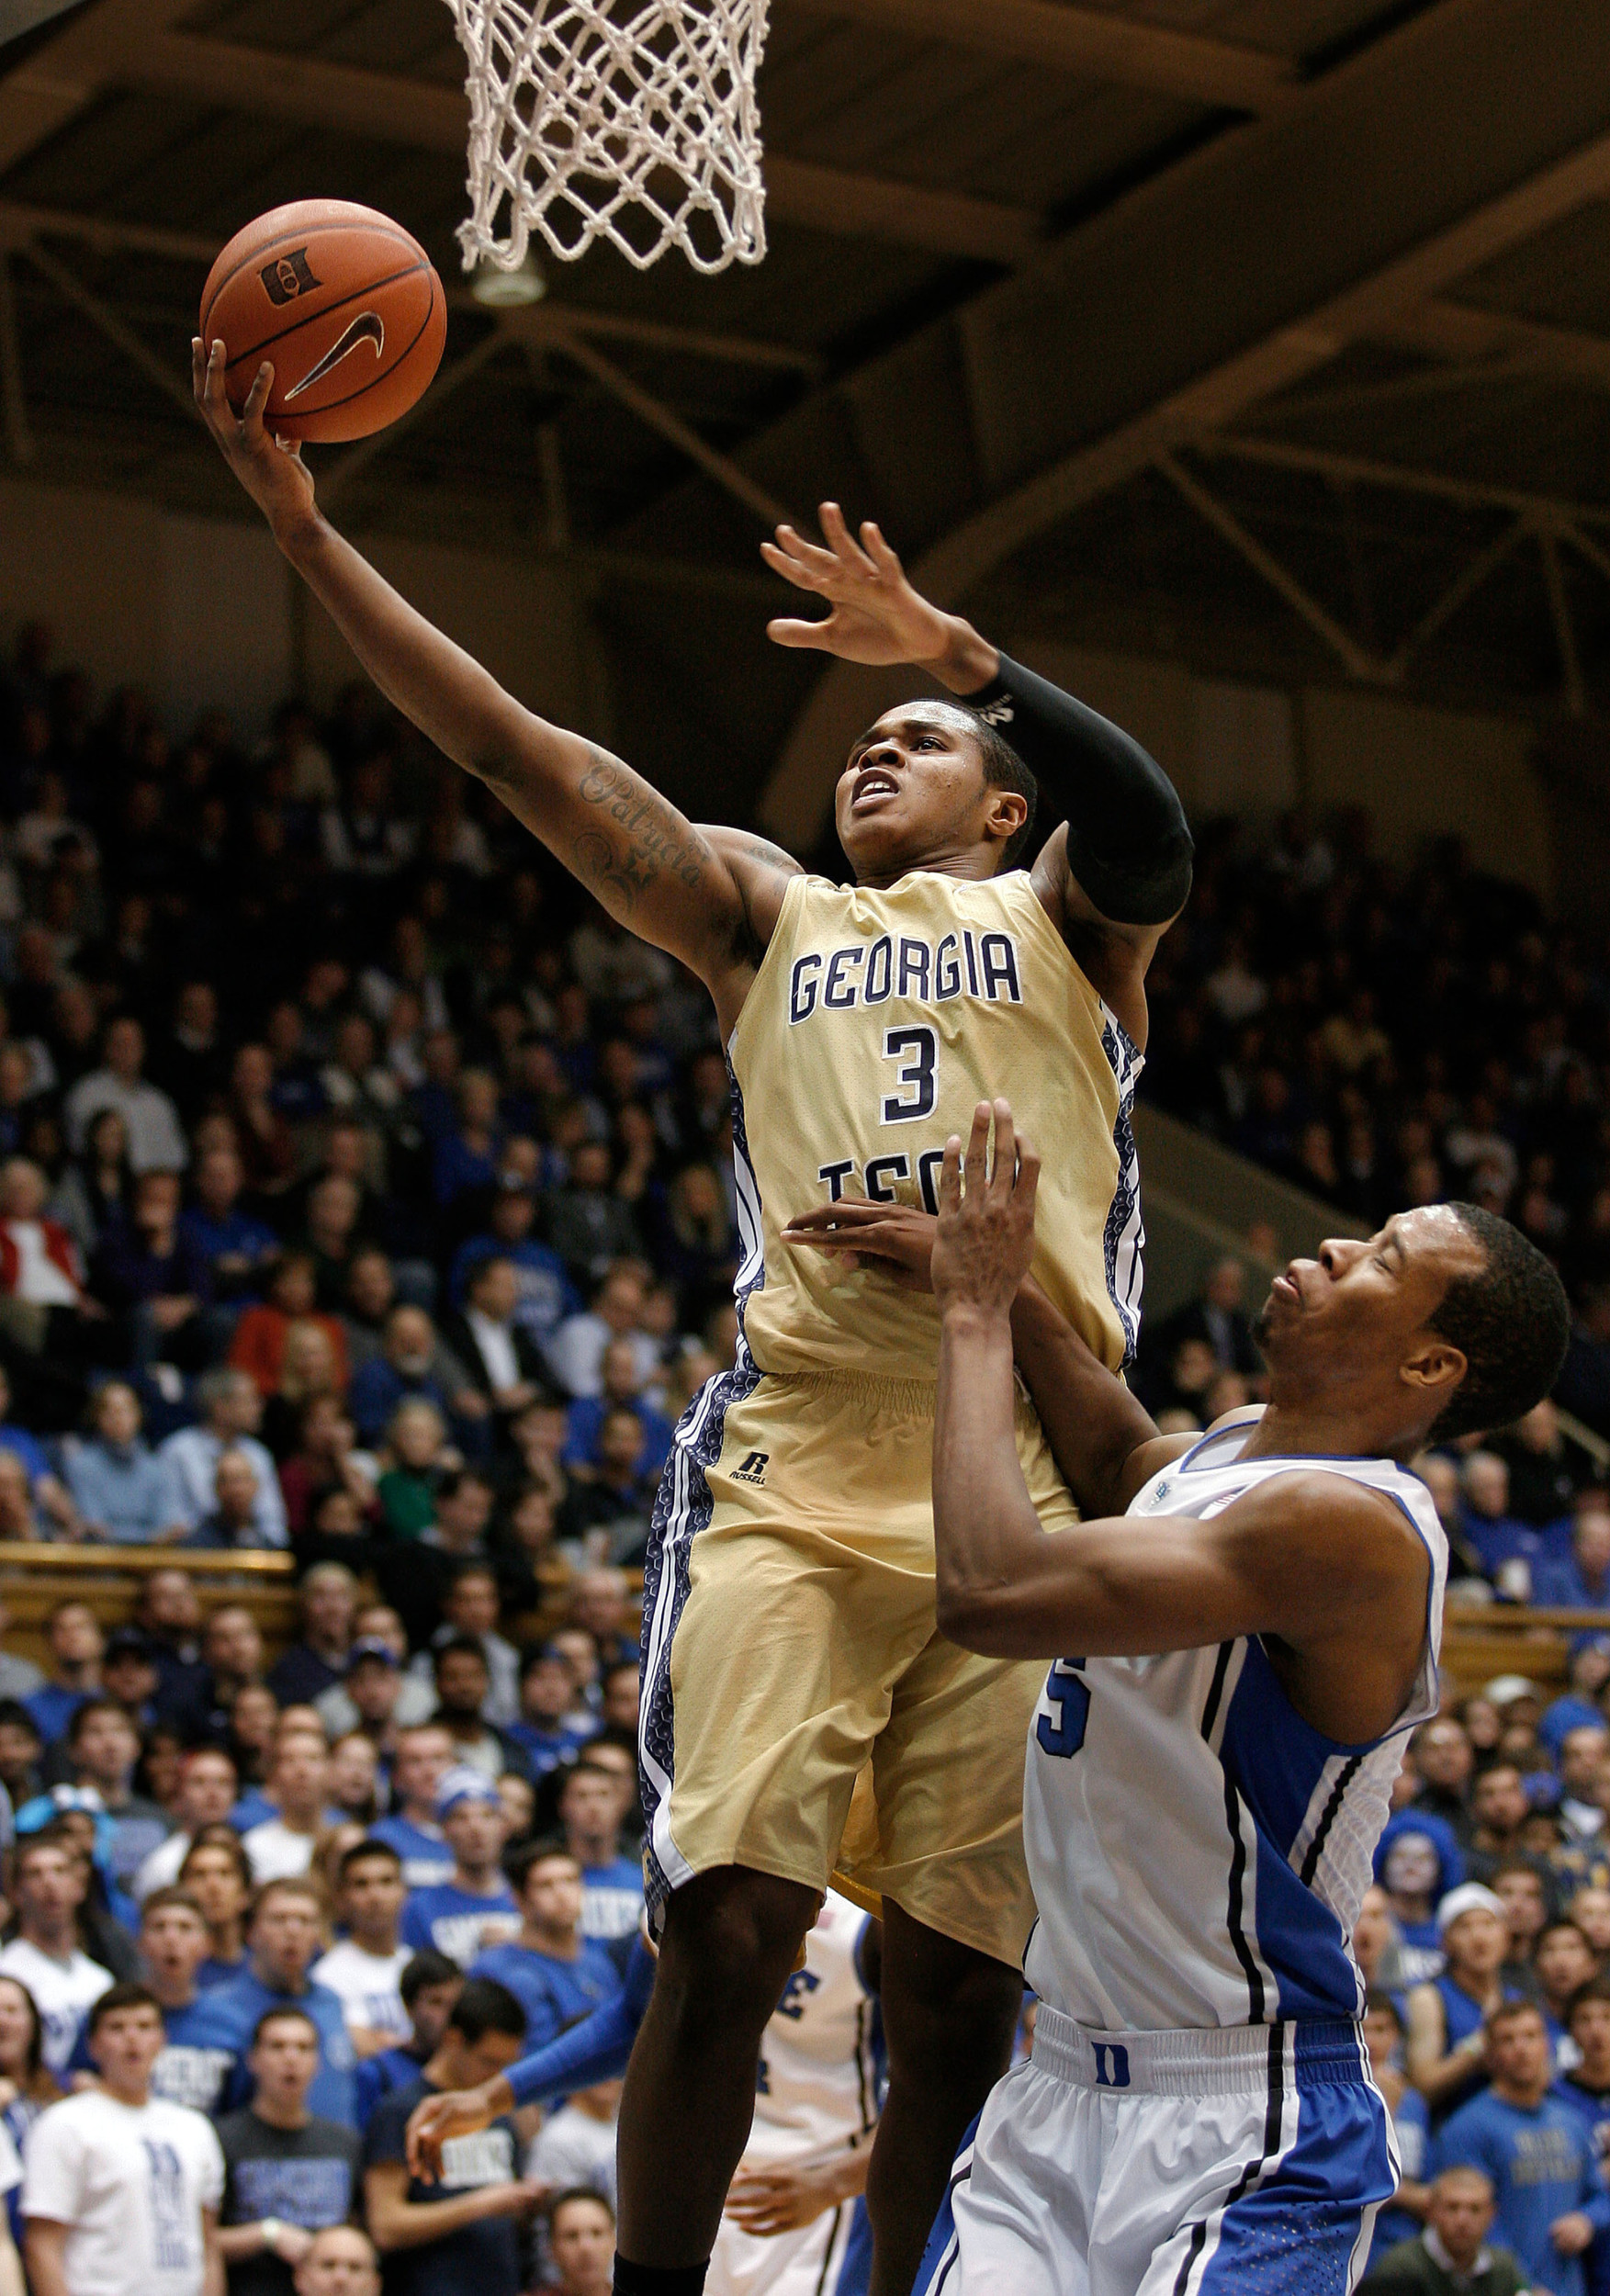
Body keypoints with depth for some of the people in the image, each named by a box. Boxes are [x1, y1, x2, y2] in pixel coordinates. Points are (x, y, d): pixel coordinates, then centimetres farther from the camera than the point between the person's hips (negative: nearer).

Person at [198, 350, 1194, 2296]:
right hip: (791, 1480, 1)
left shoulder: (1059, 920, 16)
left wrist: (962, 654, -21)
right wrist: (306, 534, 4)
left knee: (958, 1996, 1)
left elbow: (1151, 838, -8)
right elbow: (523, 759, 13)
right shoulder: (767, 915, 22)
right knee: (724, 1934, -13)